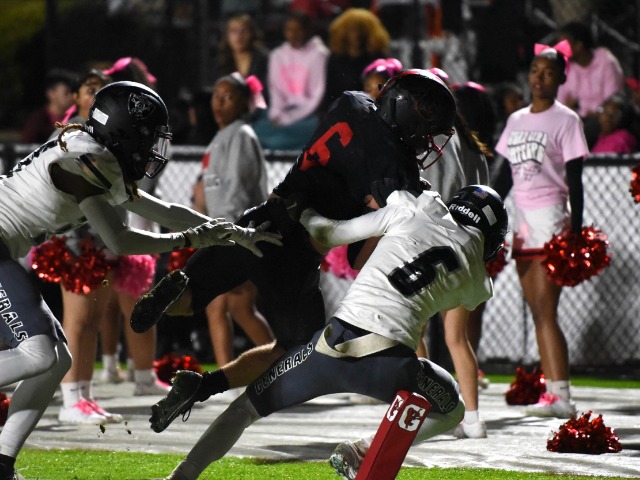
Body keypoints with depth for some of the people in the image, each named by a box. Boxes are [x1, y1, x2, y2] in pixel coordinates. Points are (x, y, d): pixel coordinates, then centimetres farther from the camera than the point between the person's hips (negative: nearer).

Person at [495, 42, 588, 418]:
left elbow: (575, 179, -4)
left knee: (546, 312, -14)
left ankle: (561, 395, -17)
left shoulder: (566, 120, 0)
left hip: (550, 217, -6)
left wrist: (576, 227, -12)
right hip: (519, 219, 6)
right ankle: (552, 388, 3)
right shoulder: (516, 120, 17)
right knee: (537, 313, 3)